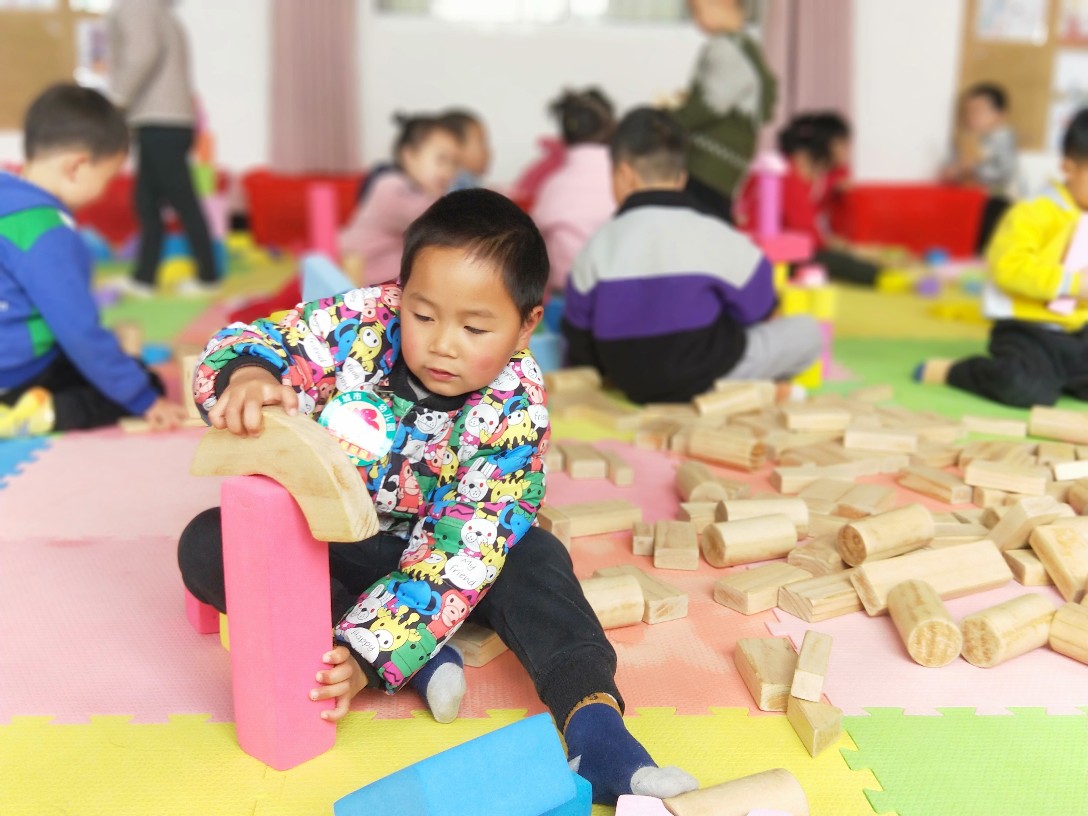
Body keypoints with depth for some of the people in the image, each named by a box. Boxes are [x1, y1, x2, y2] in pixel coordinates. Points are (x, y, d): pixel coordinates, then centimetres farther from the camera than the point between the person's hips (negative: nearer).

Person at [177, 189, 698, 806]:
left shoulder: (517, 409, -24)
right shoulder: (361, 322, -20)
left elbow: (459, 553, -27)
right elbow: (248, 345, -20)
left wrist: (369, 655, -36)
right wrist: (246, 378, -48)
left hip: (423, 552, -2)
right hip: (326, 544, 3)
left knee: (532, 557, -29)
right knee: (206, 546, -22)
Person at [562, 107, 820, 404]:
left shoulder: (598, 245, -4)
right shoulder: (713, 235, -11)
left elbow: (579, 335, 2)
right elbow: (757, 311, 0)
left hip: (630, 383, 5)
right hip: (700, 379, -5)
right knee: (806, 331, 12)